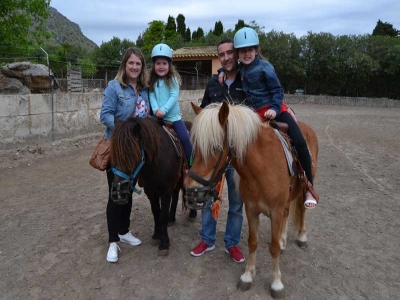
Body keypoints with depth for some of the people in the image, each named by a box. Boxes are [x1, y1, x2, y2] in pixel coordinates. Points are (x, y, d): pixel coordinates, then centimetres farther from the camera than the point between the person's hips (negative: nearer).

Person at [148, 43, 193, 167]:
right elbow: (152, 96, -3)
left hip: (173, 116, -3)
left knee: (185, 138, -9)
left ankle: (192, 163, 4)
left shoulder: (173, 79, -5)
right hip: (158, 118, 3)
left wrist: (163, 110, -23)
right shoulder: (152, 81, 5)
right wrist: (156, 109, -21)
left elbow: (174, 96, -14)